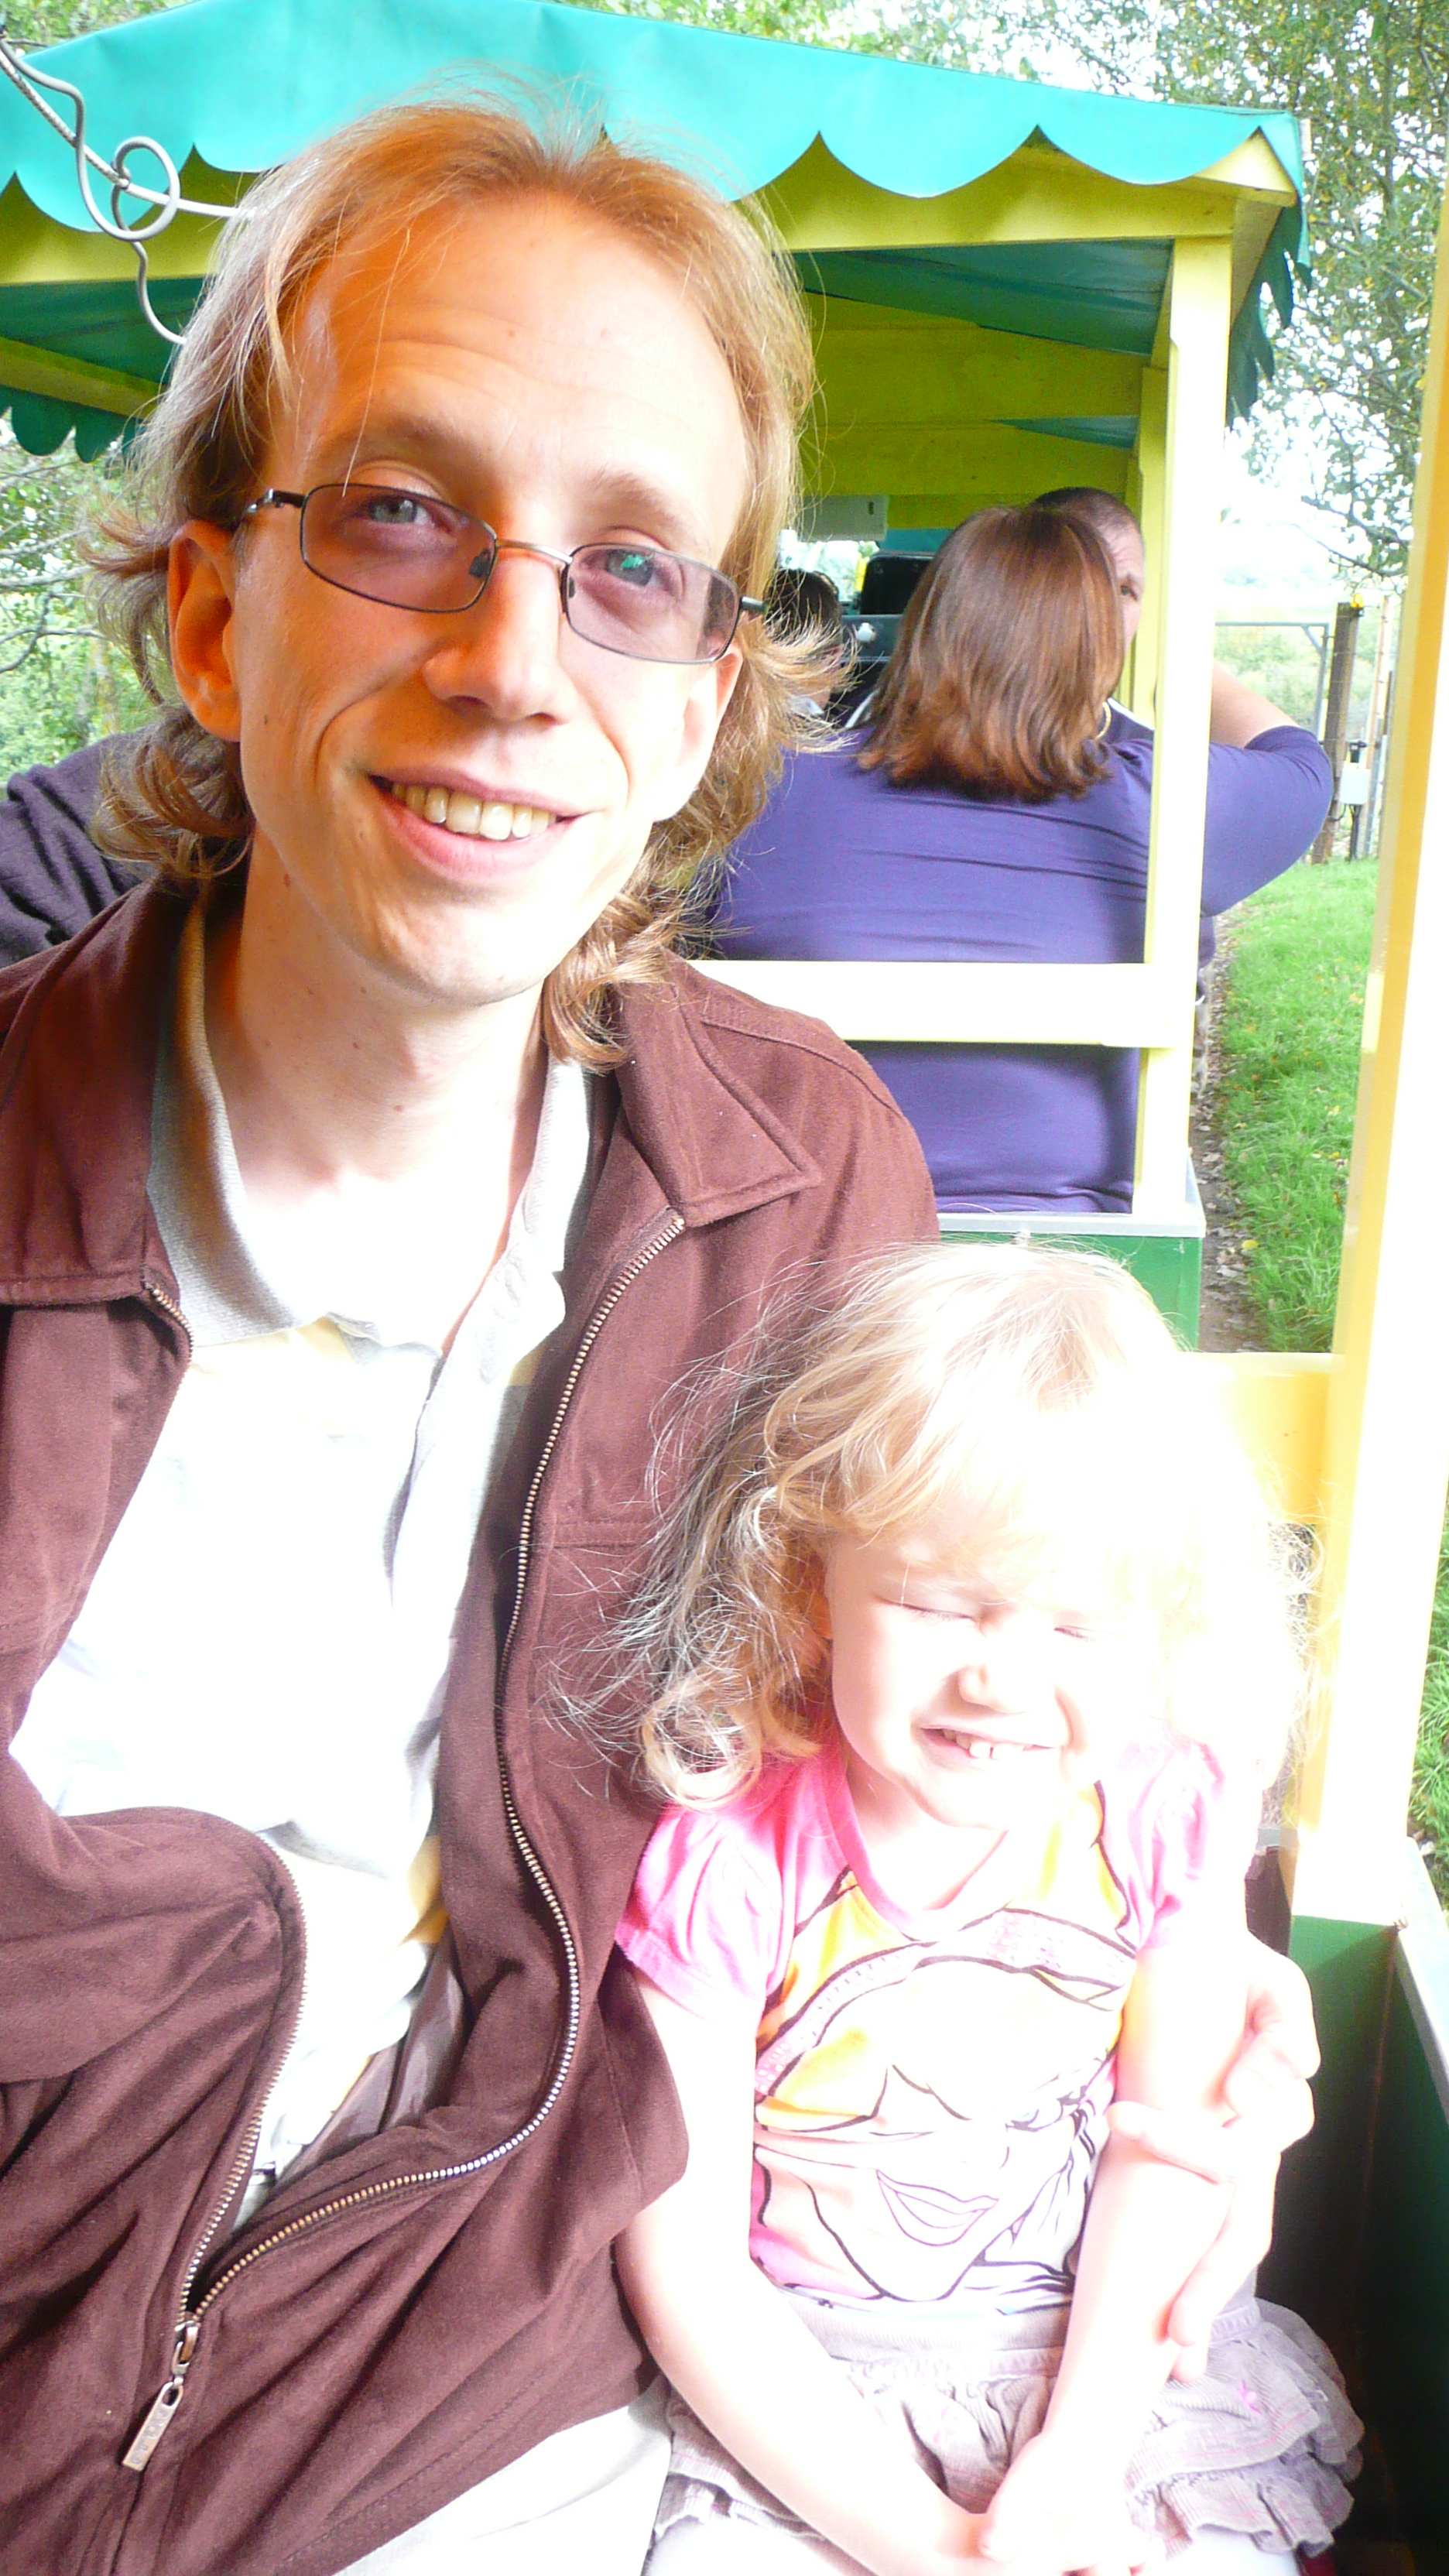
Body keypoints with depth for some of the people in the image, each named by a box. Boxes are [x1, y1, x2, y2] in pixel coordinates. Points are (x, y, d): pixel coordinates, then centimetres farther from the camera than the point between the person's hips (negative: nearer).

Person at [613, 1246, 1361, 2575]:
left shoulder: (1167, 1811, -13)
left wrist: (1079, 2459, -11)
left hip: (1100, 2345, 2)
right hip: (799, 2390, -2)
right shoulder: (726, 1864, -23)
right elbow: (682, 2267, -16)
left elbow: (1171, 2146, -3)